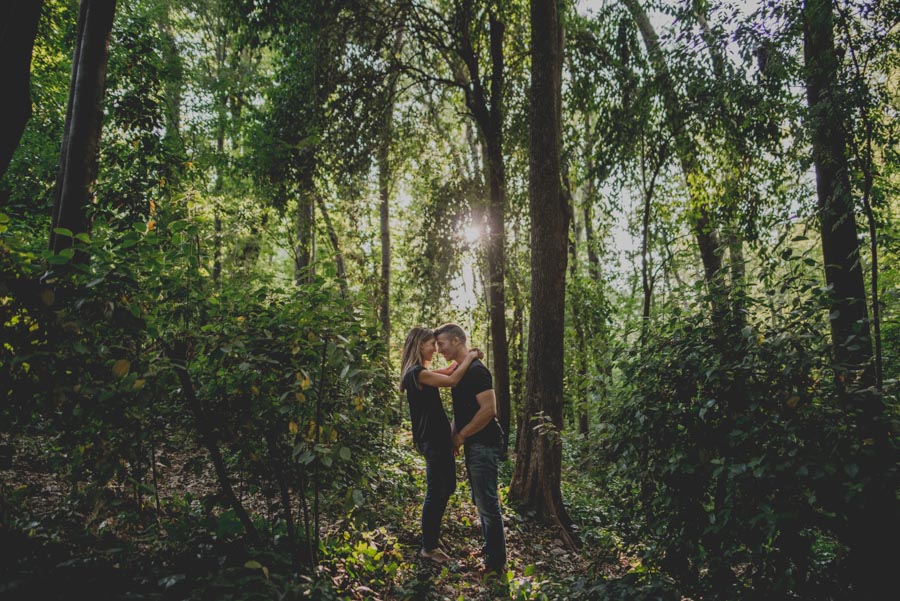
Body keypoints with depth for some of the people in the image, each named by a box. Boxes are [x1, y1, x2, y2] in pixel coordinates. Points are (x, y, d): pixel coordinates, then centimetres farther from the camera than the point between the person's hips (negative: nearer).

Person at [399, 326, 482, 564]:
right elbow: (452, 380, -22)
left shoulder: (419, 371, 13)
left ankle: (431, 541, 29)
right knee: (436, 493, 0)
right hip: (432, 440, -10)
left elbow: (448, 371, 21)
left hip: (438, 437, 10)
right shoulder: (416, 372, -18)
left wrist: (466, 356, 5)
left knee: (445, 488, 18)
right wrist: (469, 357, -9)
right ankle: (428, 548, 13)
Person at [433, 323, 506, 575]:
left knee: (487, 504, -3)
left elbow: (489, 409, -24)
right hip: (473, 445, 10)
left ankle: (496, 563, 6)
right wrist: (453, 434, 6)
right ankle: (490, 548, 32)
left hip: (483, 445, -10)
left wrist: (461, 435, -16)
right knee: (482, 501, 19)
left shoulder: (476, 370, -18)